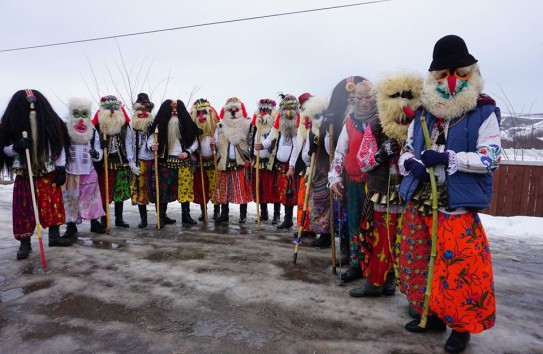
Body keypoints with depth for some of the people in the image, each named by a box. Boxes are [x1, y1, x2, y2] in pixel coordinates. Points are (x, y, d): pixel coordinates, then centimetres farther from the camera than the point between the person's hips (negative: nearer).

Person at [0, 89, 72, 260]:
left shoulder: (51, 122, -5)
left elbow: (60, 145, 2)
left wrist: (61, 168, -1)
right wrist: (16, 147, -23)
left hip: (49, 174, 1)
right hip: (25, 175, -1)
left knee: (53, 205, 8)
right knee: (25, 209, 3)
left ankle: (54, 236, 23)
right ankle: (25, 242, 14)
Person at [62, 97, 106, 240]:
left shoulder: (93, 131, 2)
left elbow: (99, 151, 3)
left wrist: (96, 154, -19)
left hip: (89, 172, 2)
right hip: (70, 172, -2)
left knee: (91, 197, 11)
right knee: (70, 199, 5)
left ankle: (95, 222, 25)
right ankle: (71, 227, 15)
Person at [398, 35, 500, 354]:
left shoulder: (484, 112, -3)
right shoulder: (424, 112, 11)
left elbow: (491, 158, -10)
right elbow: (407, 149, 15)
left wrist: (446, 158, -20)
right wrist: (411, 163, -8)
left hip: (457, 205, -5)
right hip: (420, 202, 6)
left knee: (460, 267, -1)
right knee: (420, 261, 13)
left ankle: (462, 326, 21)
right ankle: (433, 315, 32)